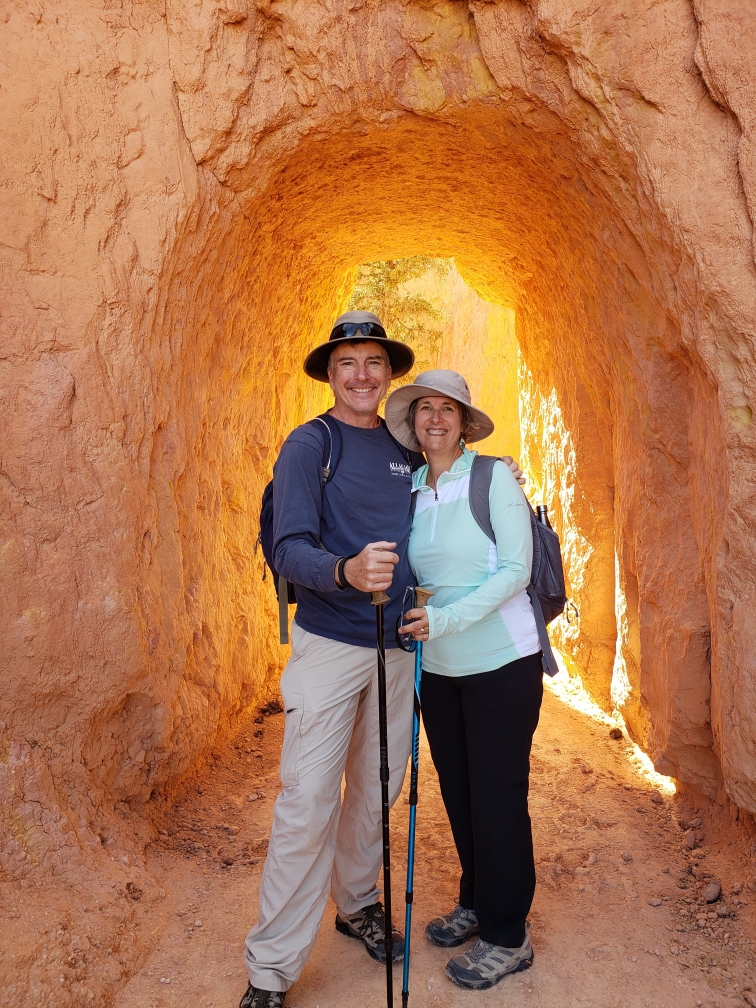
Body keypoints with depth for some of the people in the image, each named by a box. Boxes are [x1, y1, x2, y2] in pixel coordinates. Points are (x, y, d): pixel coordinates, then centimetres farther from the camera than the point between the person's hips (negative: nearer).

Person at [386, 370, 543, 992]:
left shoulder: (493, 477, -9)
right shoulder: (411, 492, 6)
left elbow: (516, 568, -16)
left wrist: (445, 618, -23)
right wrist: (412, 614, -4)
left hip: (501, 662, -5)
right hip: (438, 667, 5)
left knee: (497, 797, 3)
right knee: (457, 793, 15)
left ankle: (507, 936, 20)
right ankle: (476, 904, 36)